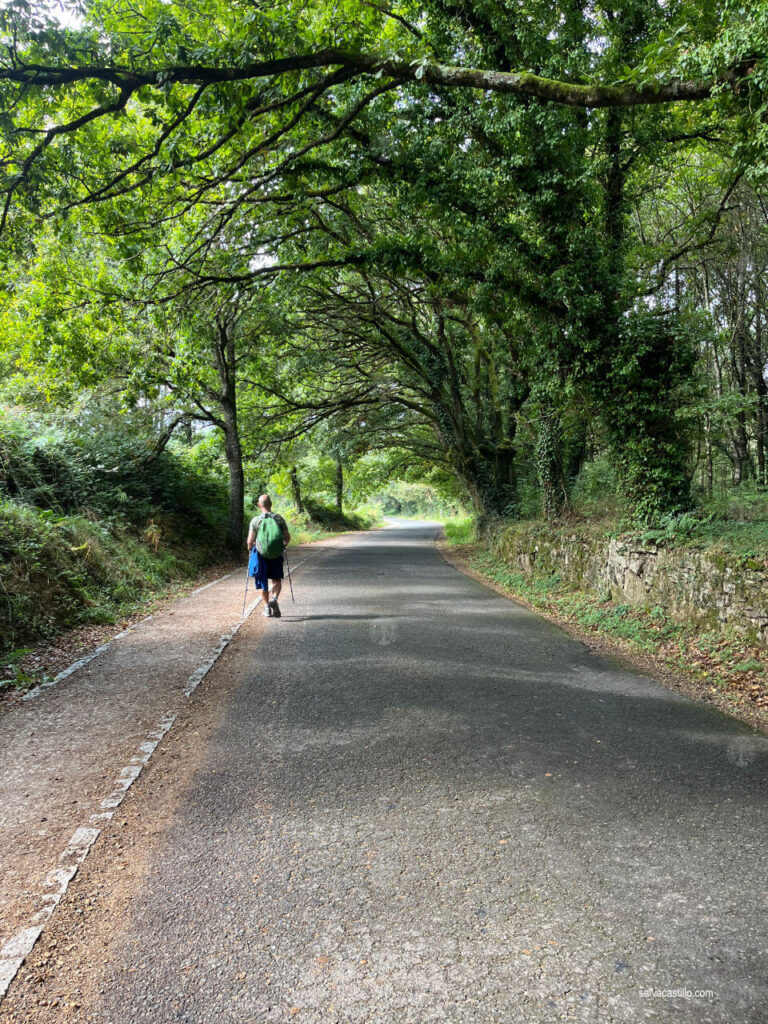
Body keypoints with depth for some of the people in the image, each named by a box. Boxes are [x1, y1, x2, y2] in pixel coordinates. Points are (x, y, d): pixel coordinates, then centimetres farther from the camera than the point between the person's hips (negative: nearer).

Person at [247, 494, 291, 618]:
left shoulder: (255, 520, -8)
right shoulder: (279, 518, -3)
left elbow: (250, 540, -10)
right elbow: (287, 536, -1)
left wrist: (250, 548, 11)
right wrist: (284, 545, 19)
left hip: (260, 554, 0)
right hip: (276, 555, 1)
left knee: (263, 583, 13)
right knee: (277, 580, 12)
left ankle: (267, 608, 17)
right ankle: (274, 598, -14)